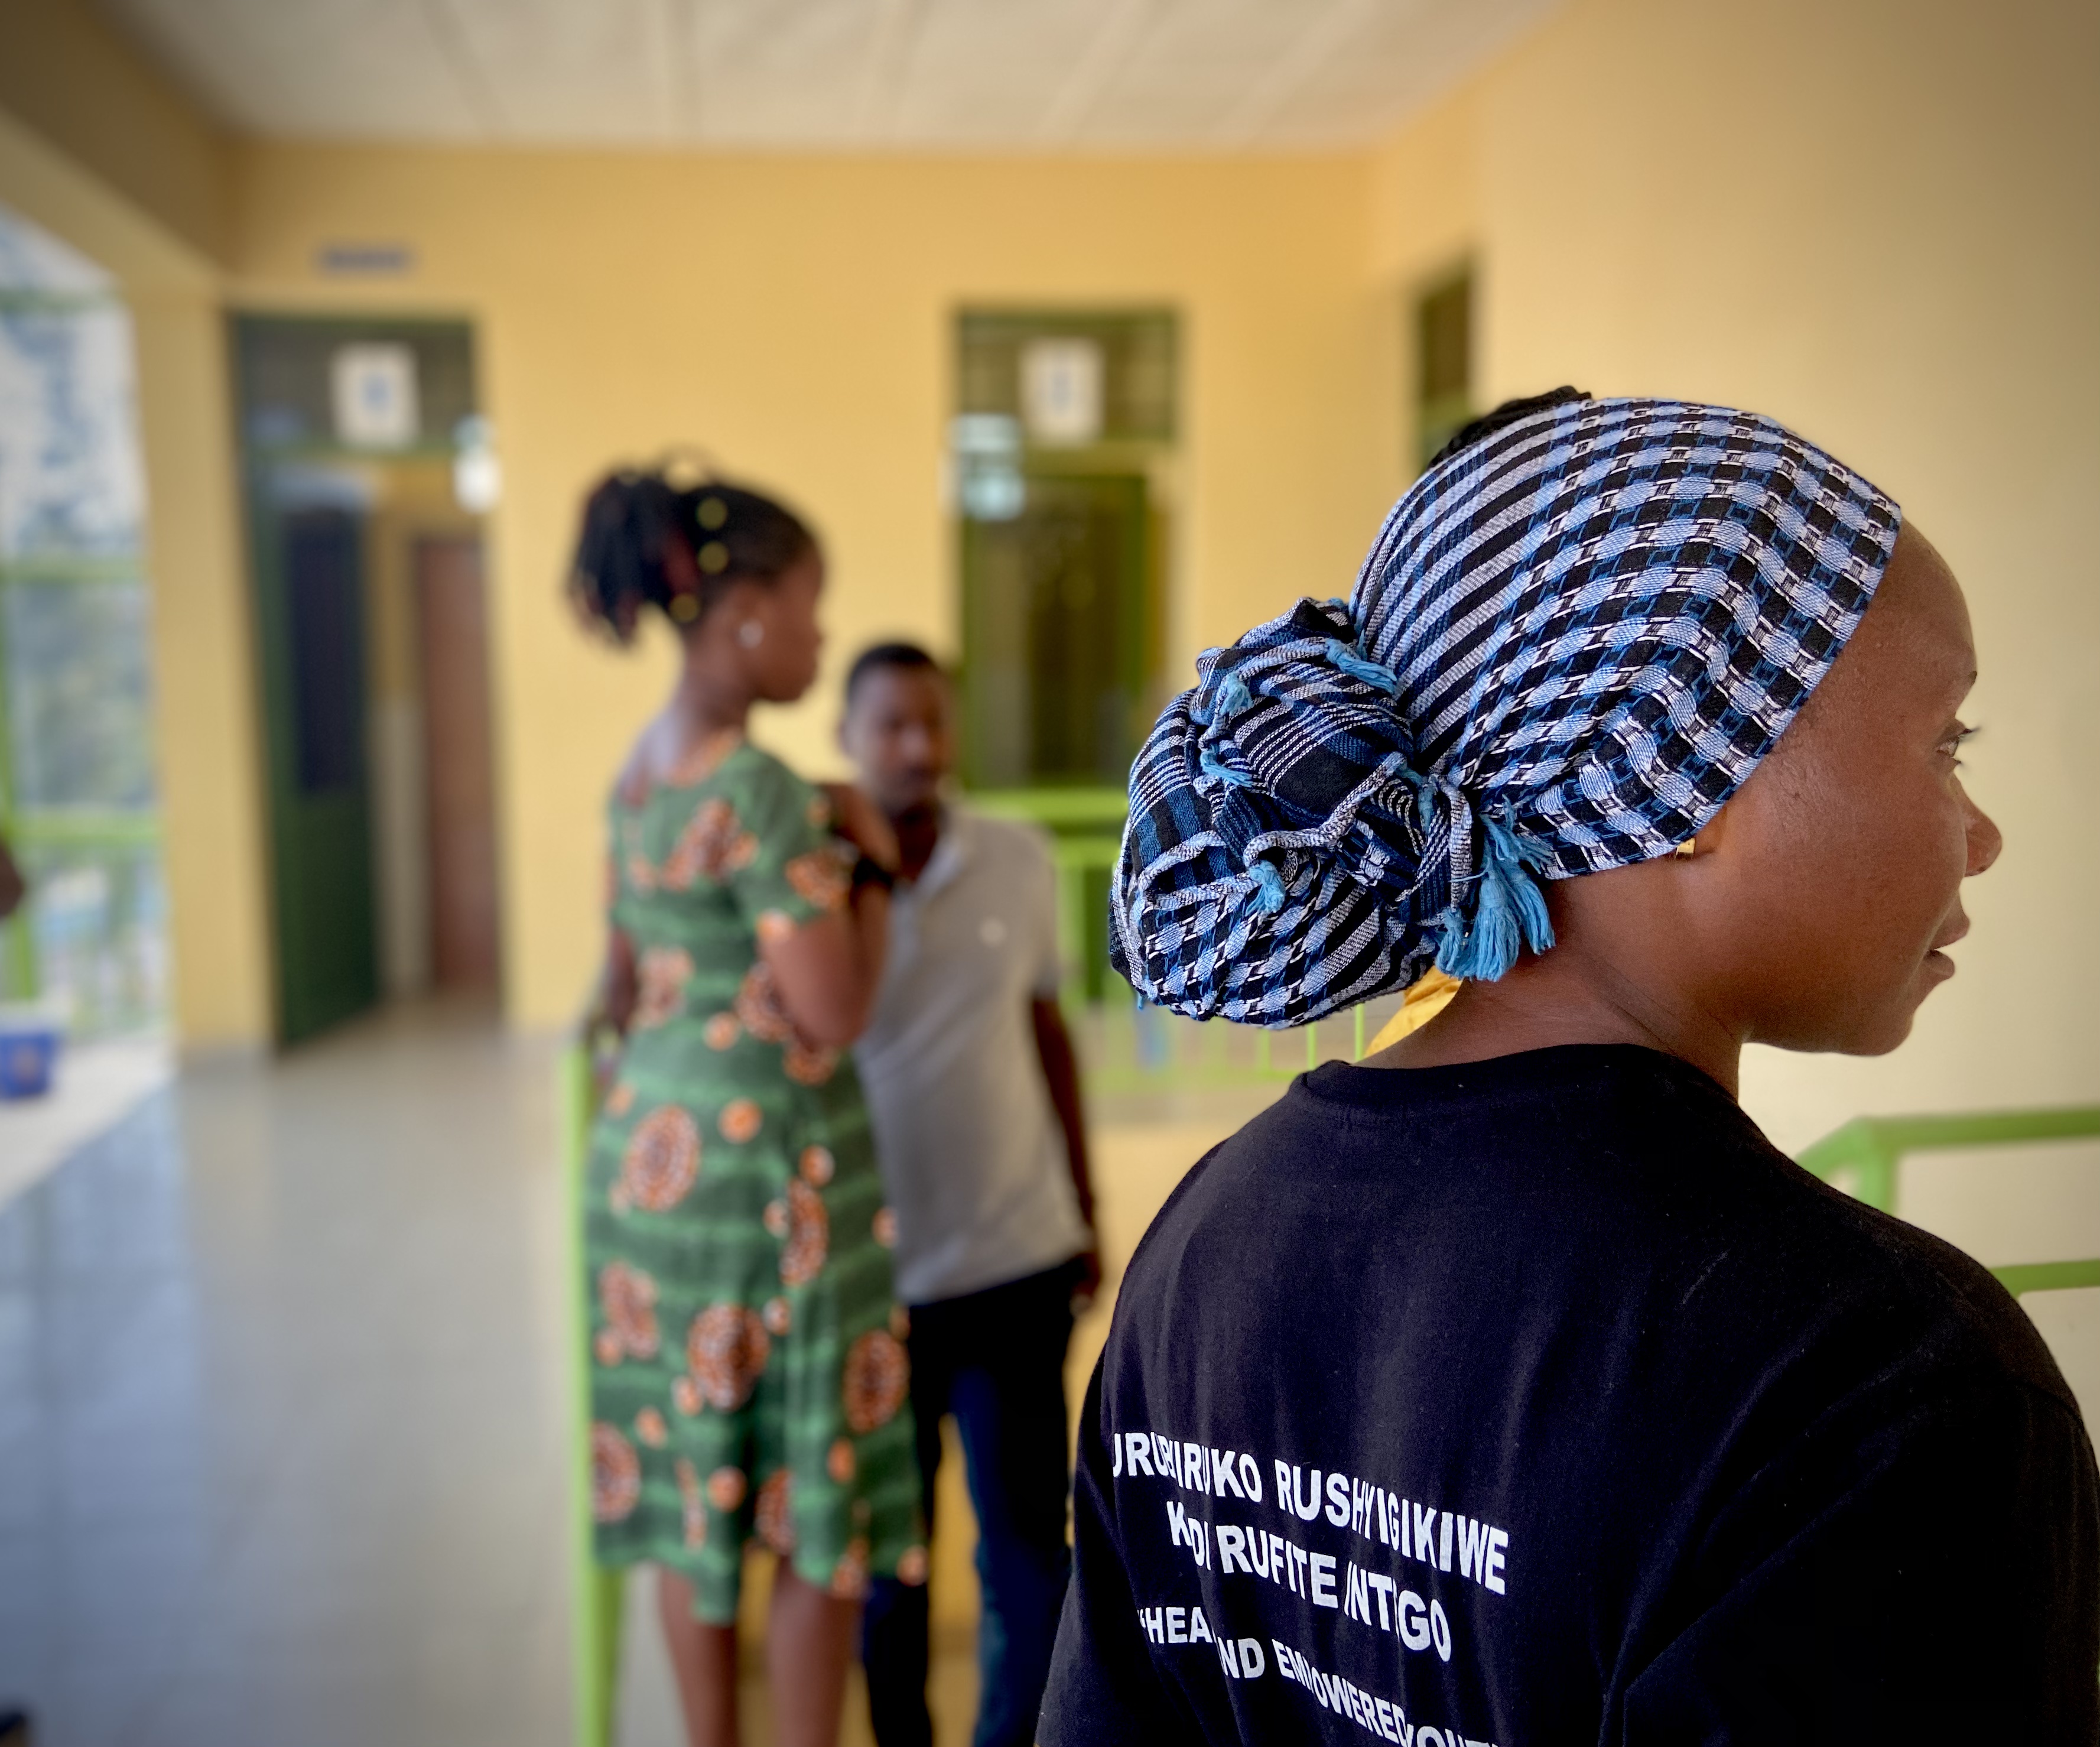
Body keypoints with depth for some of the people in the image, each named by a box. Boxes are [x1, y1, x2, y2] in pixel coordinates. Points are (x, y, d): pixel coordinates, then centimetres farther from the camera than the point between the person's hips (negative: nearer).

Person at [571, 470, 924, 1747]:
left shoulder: (642, 767, 7)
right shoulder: (764, 792, -20)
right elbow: (836, 1012, -20)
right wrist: (872, 866, -8)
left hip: (650, 1153, 9)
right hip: (774, 1169, -8)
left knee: (695, 1490, 18)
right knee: (820, 1504, 8)